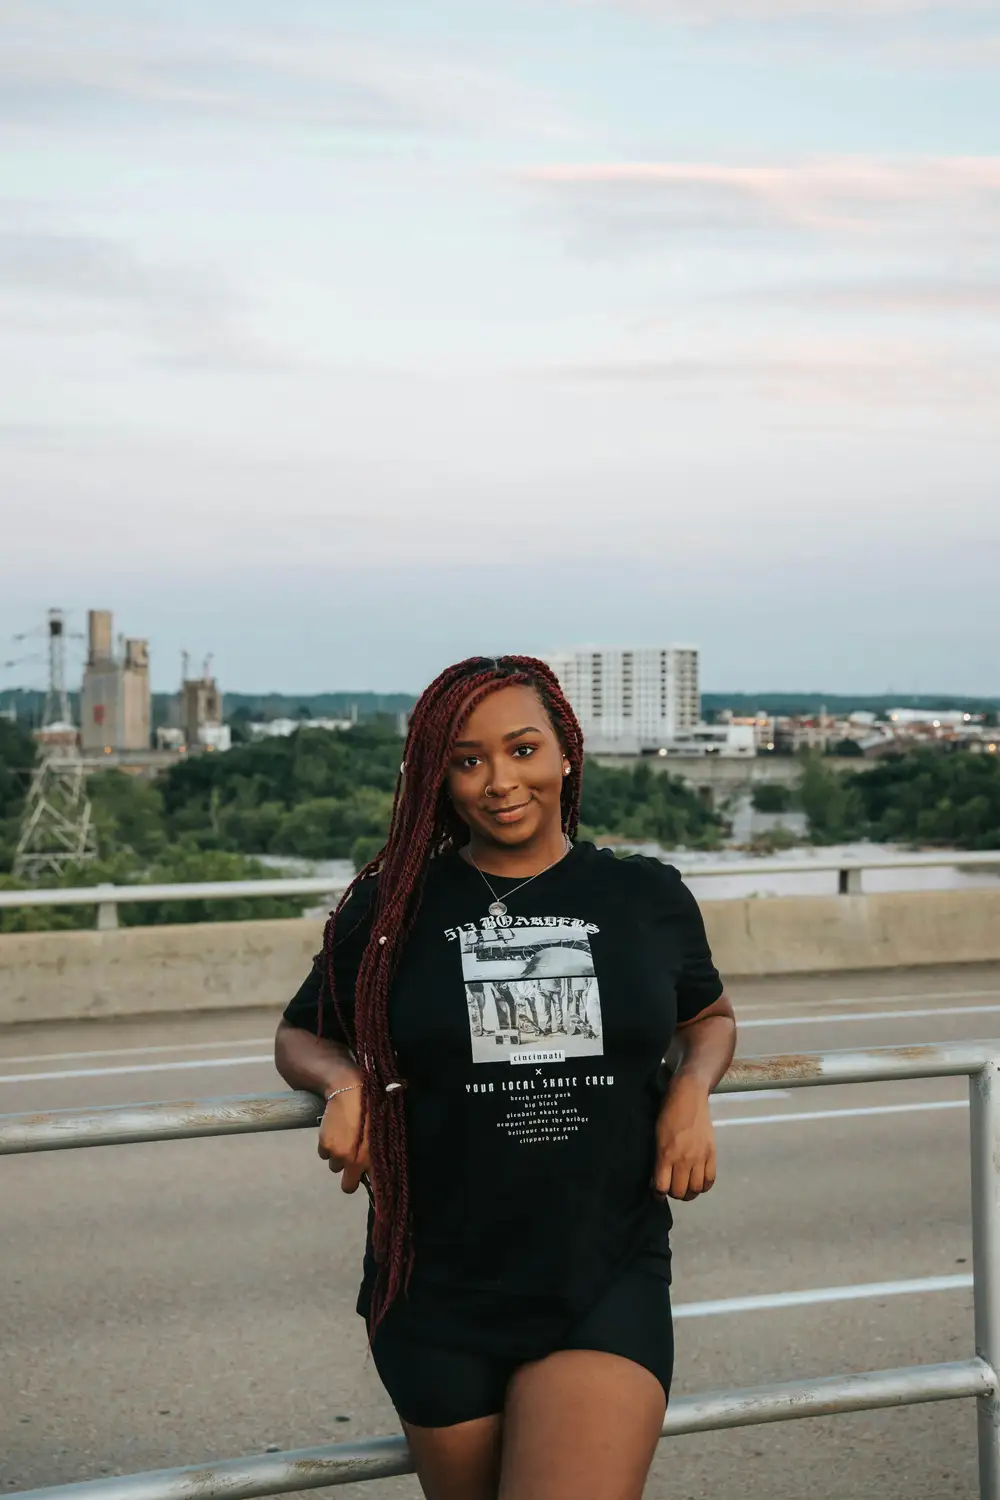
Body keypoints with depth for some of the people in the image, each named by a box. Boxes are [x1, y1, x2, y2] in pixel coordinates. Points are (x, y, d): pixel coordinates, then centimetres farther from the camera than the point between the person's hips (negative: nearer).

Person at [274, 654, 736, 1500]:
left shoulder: (649, 898, 4)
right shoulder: (390, 908, 2)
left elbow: (711, 1018, 22)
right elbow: (300, 1036, 15)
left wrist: (692, 1090, 1)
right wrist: (344, 1080, -7)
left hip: (607, 1283, -1)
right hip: (439, 1296, 1)